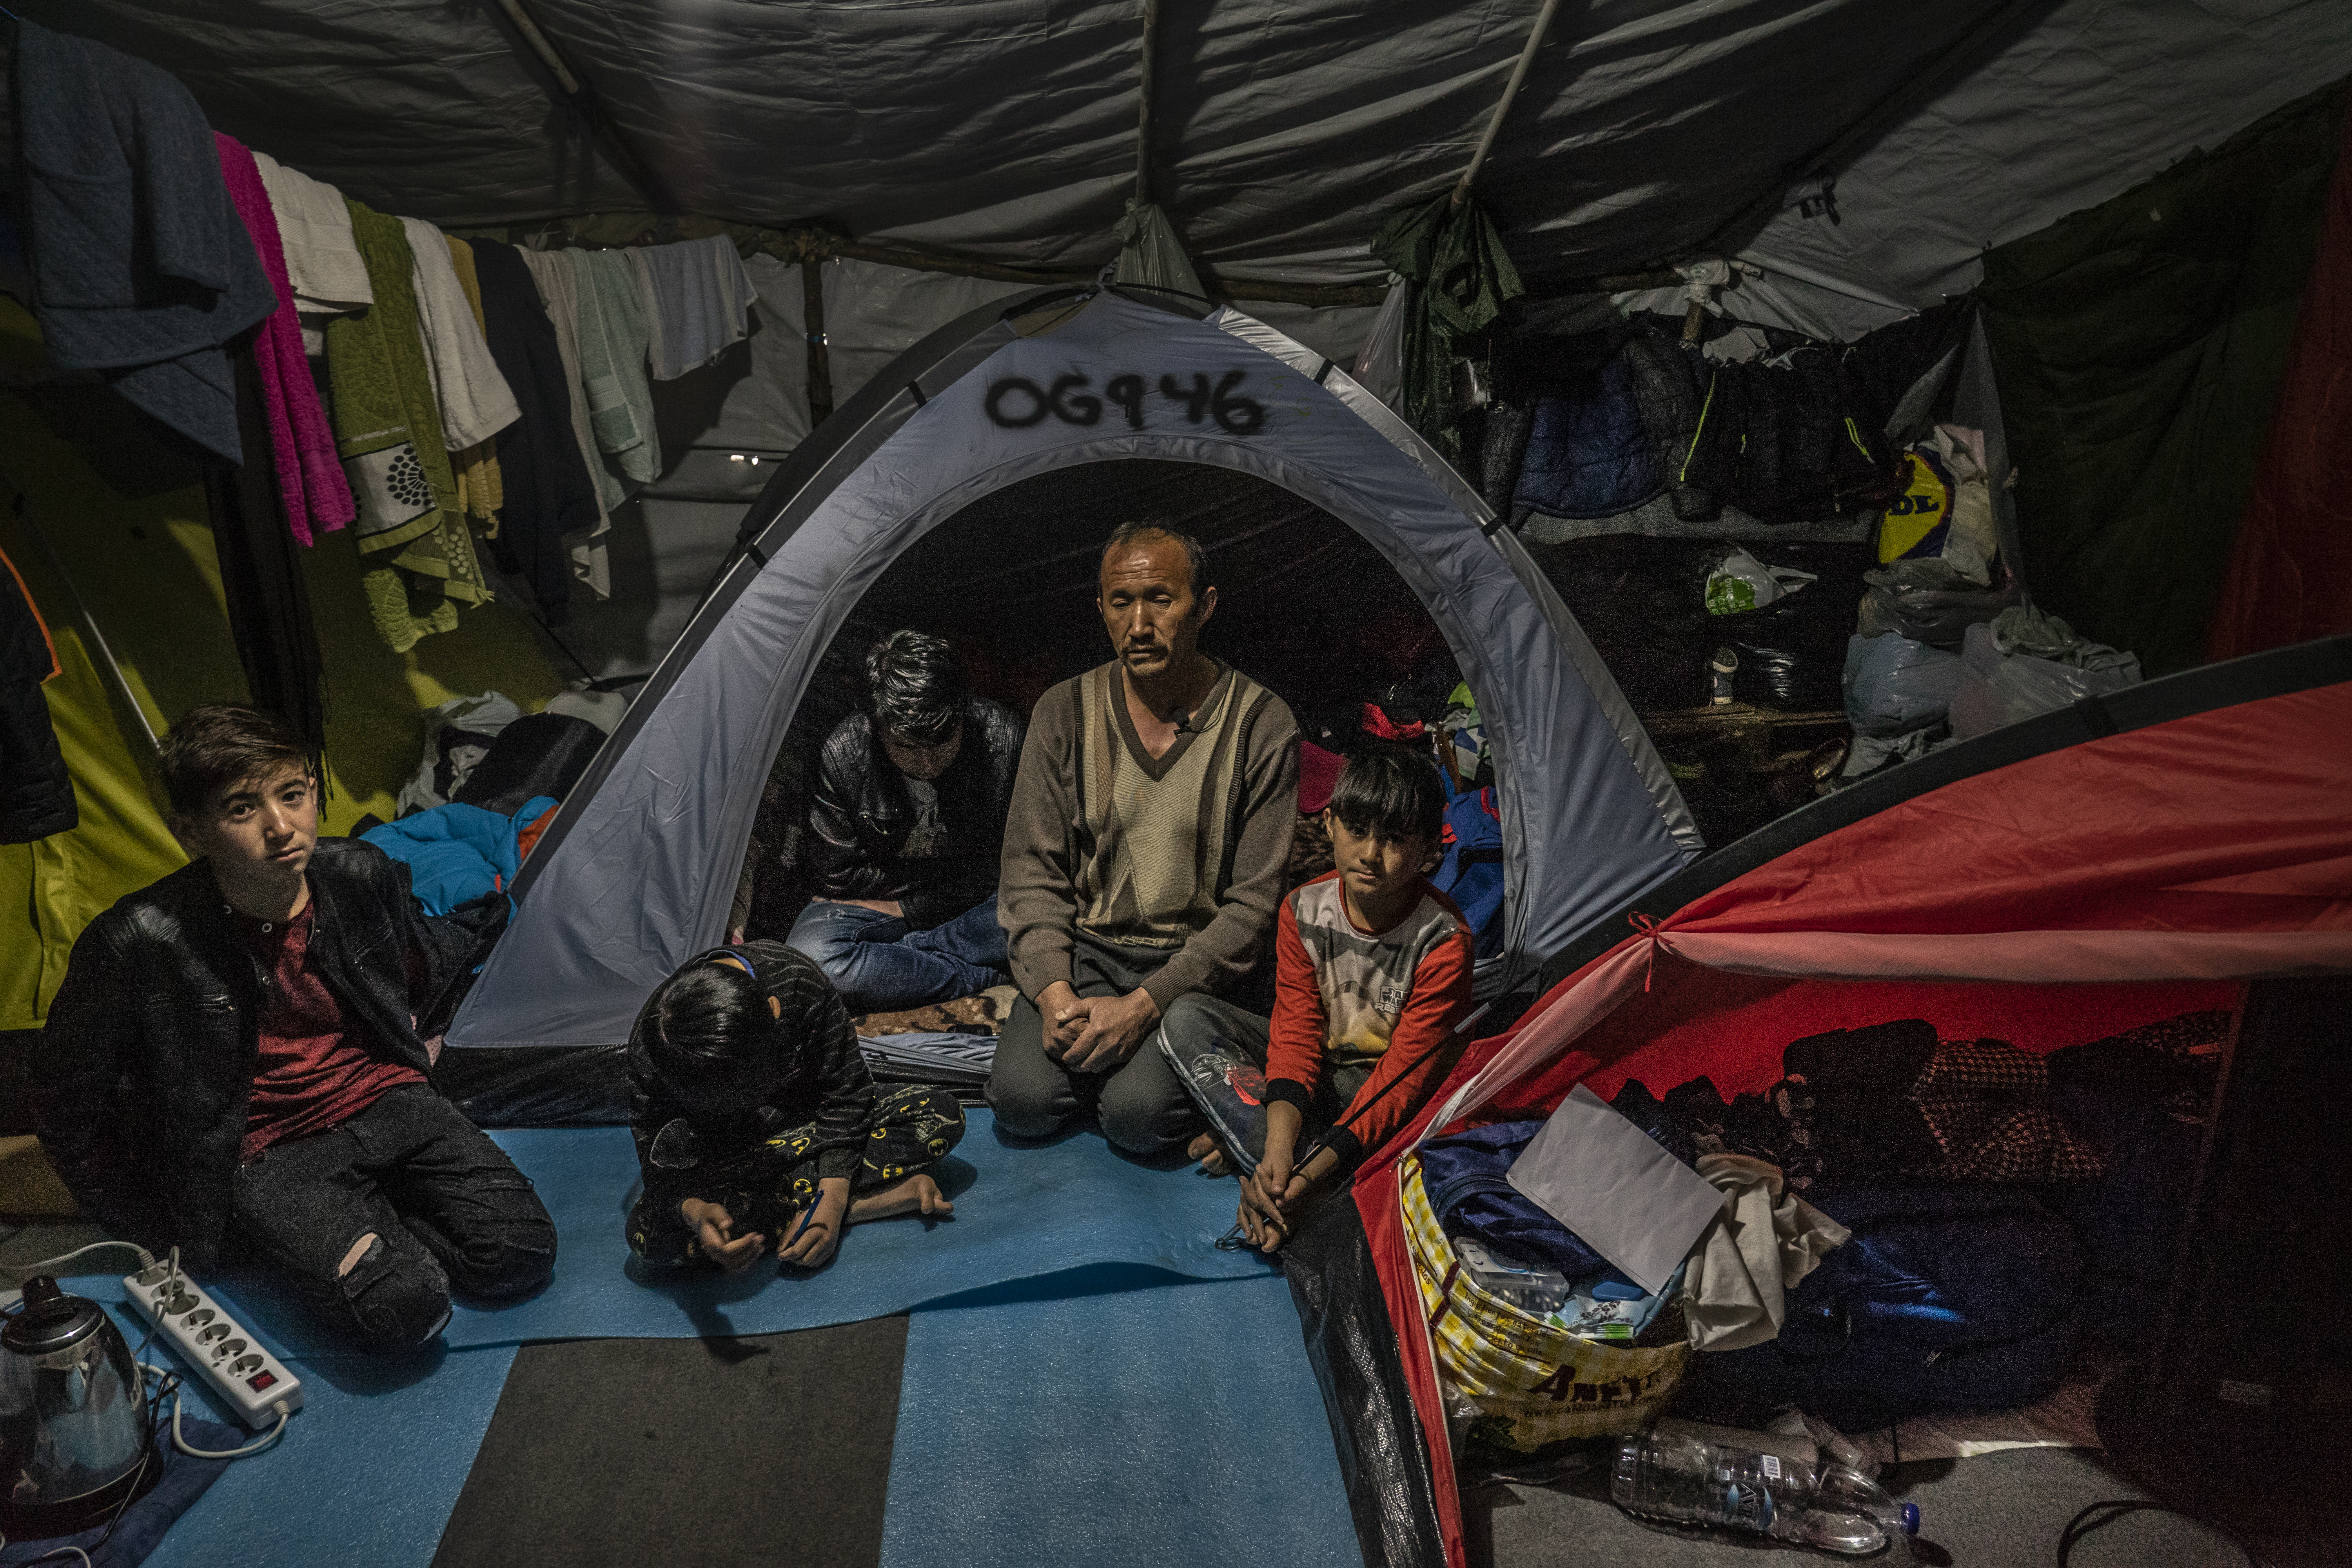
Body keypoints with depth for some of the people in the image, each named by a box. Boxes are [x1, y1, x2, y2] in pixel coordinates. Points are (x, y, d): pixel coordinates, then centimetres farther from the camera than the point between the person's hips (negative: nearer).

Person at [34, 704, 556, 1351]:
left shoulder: (364, 876, -8)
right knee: (401, 1307, -25)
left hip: (389, 1103, 4)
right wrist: (157, 1229, 1)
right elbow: (71, 1109, -3)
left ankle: (367, 1219, 8)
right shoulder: (142, 945, -19)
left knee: (523, 1254, -12)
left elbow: (420, 962, 19)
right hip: (269, 1156, -4)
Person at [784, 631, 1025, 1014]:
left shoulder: (1002, 735, -20)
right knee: (809, 963, -34)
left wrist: (908, 907, -10)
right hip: (876, 907, 0)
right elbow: (837, 877, -8)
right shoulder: (844, 754, -21)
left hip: (978, 906, 1)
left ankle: (885, 962, -21)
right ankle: (990, 981, -23)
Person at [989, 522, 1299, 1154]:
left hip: (1196, 962, -2)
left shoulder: (1260, 723, -10)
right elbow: (1031, 870, 0)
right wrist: (1052, 991, -17)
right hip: (1084, 949, 3)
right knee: (1023, 1101, -20)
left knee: (1139, 1114, -26)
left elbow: (1255, 903, -10)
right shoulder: (1064, 712, -1)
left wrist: (1146, 1004, -20)